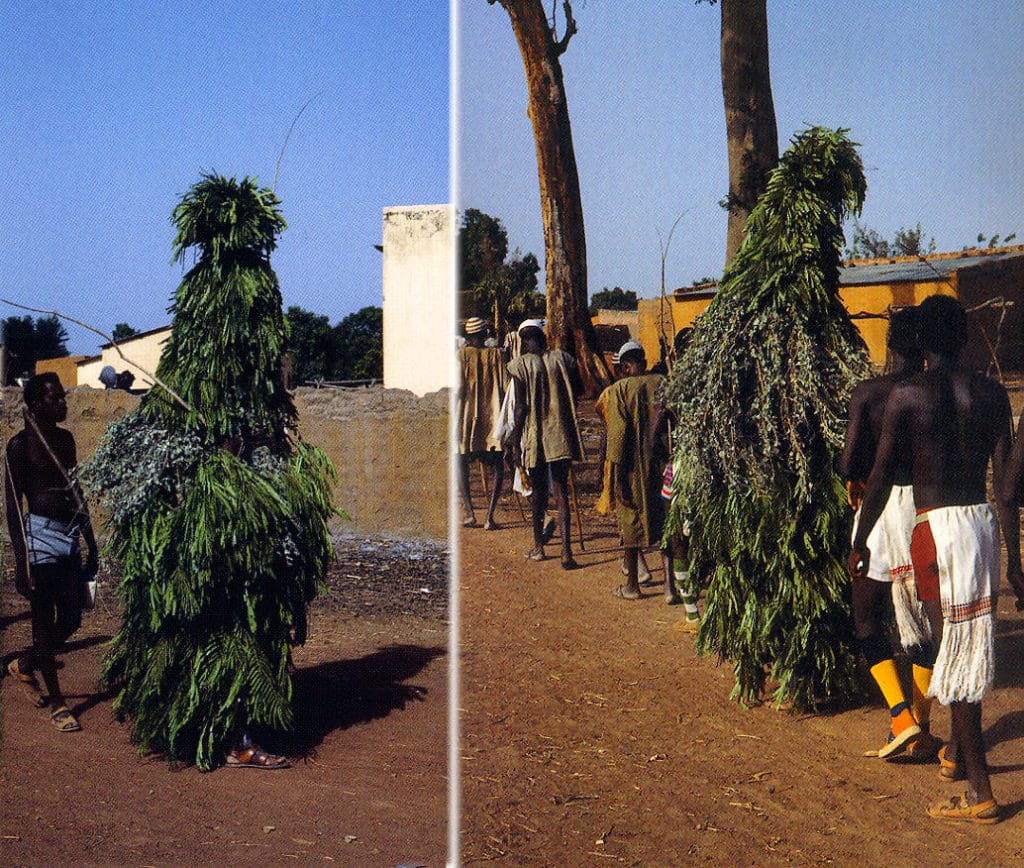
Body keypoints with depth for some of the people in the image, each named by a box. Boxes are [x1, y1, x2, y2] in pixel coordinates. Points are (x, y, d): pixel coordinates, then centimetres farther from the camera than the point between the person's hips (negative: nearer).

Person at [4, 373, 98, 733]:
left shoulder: (65, 439, 12)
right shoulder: (20, 445, -8)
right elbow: (12, 505, -9)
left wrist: (91, 544, 20)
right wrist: (21, 562, -14)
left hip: (70, 536, 7)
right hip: (40, 536, -7)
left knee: (71, 621, 9)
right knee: (45, 622, 2)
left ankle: (24, 665, 34)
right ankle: (57, 702, 13)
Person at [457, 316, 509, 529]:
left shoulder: (462, 354, -3)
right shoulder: (496, 354, 2)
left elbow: (458, 387, -11)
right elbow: (506, 386, -1)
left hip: (467, 416, -1)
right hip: (493, 416, 1)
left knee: (461, 464, 14)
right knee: (497, 467, 7)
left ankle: (468, 512, 3)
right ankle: (490, 516, -4)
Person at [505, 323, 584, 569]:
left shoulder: (520, 365, -8)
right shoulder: (563, 358, 1)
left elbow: (521, 407, -10)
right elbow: (579, 390, 10)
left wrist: (514, 440, -4)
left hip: (534, 435, -2)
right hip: (562, 434, 2)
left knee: (538, 491, 13)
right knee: (561, 492, 2)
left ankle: (538, 546, 25)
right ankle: (566, 550, -9)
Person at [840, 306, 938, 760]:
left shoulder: (868, 392, -7)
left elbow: (849, 462, -11)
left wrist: (854, 481, 10)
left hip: (883, 503, -3)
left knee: (866, 616, 10)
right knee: (924, 618, 12)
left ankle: (901, 717, -3)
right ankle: (920, 731, 17)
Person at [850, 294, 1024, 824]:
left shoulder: (906, 395, -8)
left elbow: (880, 477, -6)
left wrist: (859, 542, 5)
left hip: (938, 527, -6)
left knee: (956, 650, -1)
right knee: (972, 644, 21)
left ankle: (979, 793, 3)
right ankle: (956, 753, 40)